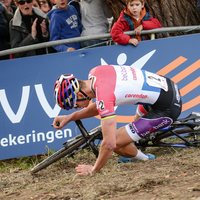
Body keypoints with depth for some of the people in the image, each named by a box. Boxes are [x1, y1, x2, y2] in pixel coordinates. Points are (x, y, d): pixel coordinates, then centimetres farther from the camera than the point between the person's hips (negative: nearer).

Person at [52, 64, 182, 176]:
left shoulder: (103, 94, -29)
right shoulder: (96, 72, -3)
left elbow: (109, 144, -29)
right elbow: (99, 107, 17)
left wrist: (94, 170, -14)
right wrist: (69, 117, 11)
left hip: (167, 109, -9)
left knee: (117, 142, -8)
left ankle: (146, 161, 15)